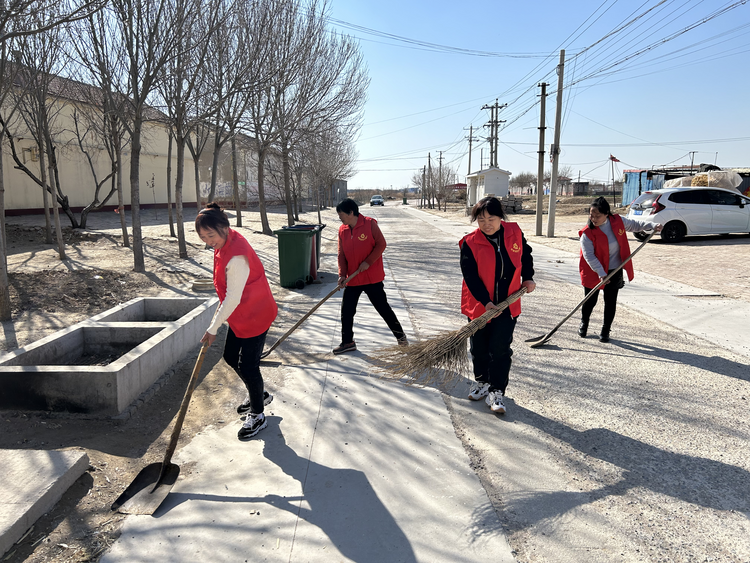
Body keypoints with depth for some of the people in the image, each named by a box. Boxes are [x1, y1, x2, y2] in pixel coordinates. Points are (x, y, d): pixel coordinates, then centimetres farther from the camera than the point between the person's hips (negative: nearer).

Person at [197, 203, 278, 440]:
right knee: (230, 356, 18)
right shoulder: (226, 242, 0)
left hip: (255, 315, -10)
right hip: (240, 314, 10)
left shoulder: (236, 257, -31)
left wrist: (213, 329, -19)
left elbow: (233, 299, -27)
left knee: (247, 365, -2)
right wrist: (221, 309, 18)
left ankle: (257, 415, 19)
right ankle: (259, 394, 40)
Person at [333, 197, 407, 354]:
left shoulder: (370, 224, -10)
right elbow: (341, 254, 6)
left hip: (372, 277, -5)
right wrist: (342, 274, -5)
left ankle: (400, 335, 21)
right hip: (352, 278, 5)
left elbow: (381, 244, -9)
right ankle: (348, 342, 19)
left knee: (382, 307, 3)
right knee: (346, 310, 4)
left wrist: (368, 262, -16)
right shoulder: (342, 230, 4)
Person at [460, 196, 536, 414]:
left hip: (507, 304, 1)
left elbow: (526, 255, 18)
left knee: (500, 348, -4)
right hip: (479, 305, 0)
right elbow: (470, 276, -16)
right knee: (479, 348, 13)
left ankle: (496, 392, 6)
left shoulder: (514, 233, -3)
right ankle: (482, 381, 36)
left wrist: (528, 278, 9)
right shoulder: (470, 243, -13)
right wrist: (486, 302, -23)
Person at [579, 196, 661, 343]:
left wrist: (653, 226, 1)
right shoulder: (587, 233, -20)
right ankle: (584, 323, 36)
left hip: (614, 271, 3)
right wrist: (601, 273, -30)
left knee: (610, 302, 7)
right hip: (593, 272, -3)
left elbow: (635, 225, 13)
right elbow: (589, 255, -23)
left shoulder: (618, 221, -7)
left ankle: (605, 330, 23)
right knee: (590, 301, 7)